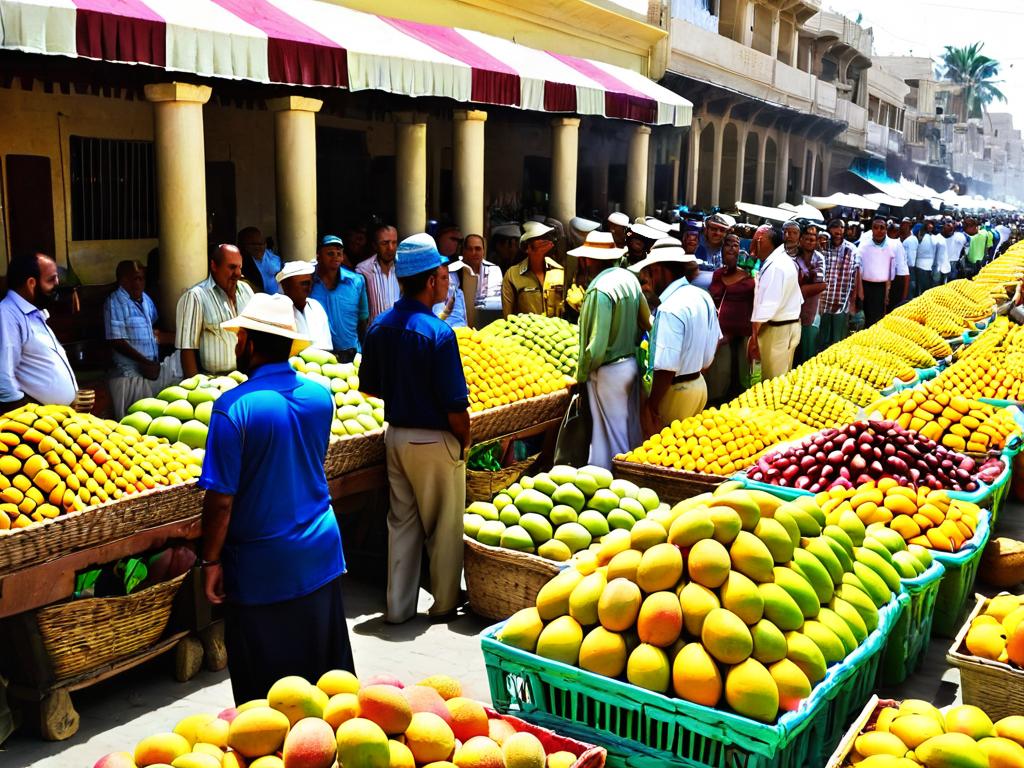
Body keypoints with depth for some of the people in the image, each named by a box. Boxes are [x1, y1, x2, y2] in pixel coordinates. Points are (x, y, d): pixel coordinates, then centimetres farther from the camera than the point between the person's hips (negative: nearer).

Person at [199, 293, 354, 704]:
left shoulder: (233, 407, -19)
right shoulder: (321, 397, -2)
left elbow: (221, 499, -17)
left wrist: (211, 561, -6)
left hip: (260, 567, -5)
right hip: (319, 553, 5)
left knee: (262, 682, 11)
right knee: (324, 664, 19)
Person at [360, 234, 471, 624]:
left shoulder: (379, 327, 0)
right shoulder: (439, 333, -21)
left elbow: (369, 386, 10)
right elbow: (455, 406, -20)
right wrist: (465, 441, -3)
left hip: (395, 435, 7)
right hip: (435, 441, -6)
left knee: (401, 522, 16)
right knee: (444, 527, 10)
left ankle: (399, 606, 24)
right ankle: (445, 603, 24)